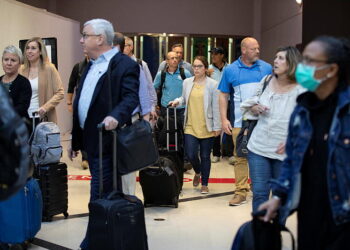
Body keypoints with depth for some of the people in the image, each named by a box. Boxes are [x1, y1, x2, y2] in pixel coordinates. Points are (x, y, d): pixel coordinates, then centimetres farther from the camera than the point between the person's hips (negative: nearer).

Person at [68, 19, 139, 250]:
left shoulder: (125, 64, -11)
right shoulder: (91, 66, 17)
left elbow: (131, 97, -22)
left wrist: (116, 116, -42)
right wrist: (76, 140, 20)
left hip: (106, 141, -9)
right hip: (91, 140, 9)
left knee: (100, 197, -6)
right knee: (108, 194, 17)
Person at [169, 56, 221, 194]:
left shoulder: (213, 84, -5)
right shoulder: (187, 82, 6)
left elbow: (216, 107, -4)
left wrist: (217, 127, -5)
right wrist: (177, 101, -1)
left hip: (206, 127, -2)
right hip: (191, 126, 3)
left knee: (205, 156, 6)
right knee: (190, 155, -4)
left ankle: (204, 184, 22)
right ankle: (198, 172, 30)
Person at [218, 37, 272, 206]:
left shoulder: (267, 68, 5)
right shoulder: (230, 70, 5)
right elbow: (223, 95, 8)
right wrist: (224, 119, 0)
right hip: (240, 122, 0)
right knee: (240, 157, 1)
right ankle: (241, 192, 8)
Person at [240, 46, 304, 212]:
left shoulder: (301, 91, -11)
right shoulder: (266, 81, 3)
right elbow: (253, 104, 17)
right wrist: (255, 108, -6)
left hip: (284, 152, -3)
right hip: (258, 147, 3)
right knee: (259, 193, 1)